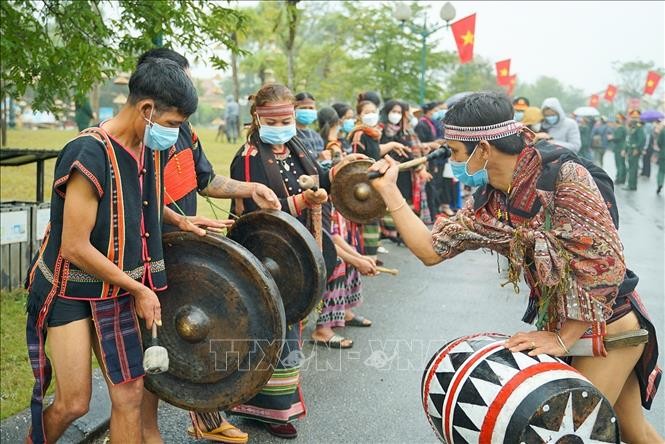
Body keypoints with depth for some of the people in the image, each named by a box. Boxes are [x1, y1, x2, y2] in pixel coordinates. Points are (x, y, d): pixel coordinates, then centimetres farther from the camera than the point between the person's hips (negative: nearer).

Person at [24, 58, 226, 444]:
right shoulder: (90, 155, -24)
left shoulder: (151, 150, -1)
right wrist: (139, 289, -16)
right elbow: (75, 247, -24)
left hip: (116, 291, 7)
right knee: (74, 402, 0)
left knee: (129, 394, 6)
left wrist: (181, 221, 5)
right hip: (70, 291, -6)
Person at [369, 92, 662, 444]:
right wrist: (388, 190, -3)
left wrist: (563, 339, -19)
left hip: (607, 327, -6)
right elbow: (431, 249, 0)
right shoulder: (488, 205, -2)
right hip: (559, 326, 6)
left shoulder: (564, 175, -23)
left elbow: (605, 263, -23)